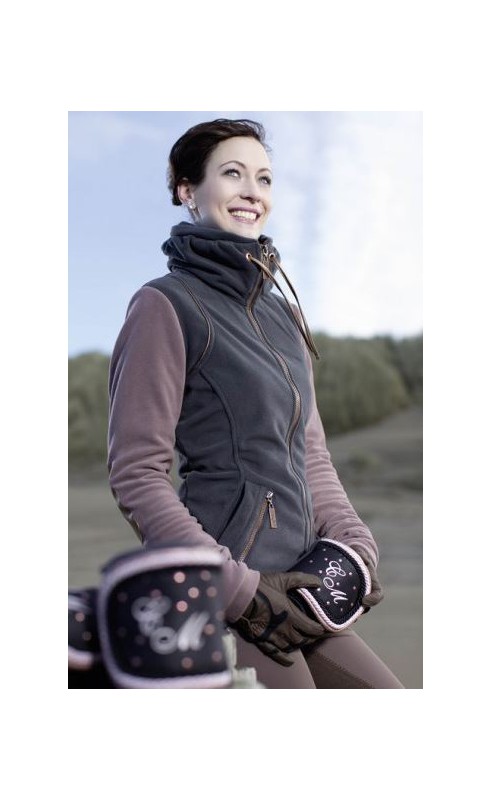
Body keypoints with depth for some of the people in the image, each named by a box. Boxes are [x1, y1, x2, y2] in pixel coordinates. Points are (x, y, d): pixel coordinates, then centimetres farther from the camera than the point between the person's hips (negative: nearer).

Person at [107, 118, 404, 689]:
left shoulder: (281, 311, 17)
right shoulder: (167, 304, -7)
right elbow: (135, 475, -12)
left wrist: (354, 547, 5)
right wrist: (238, 588, -17)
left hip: (293, 586, 8)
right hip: (220, 597, -8)